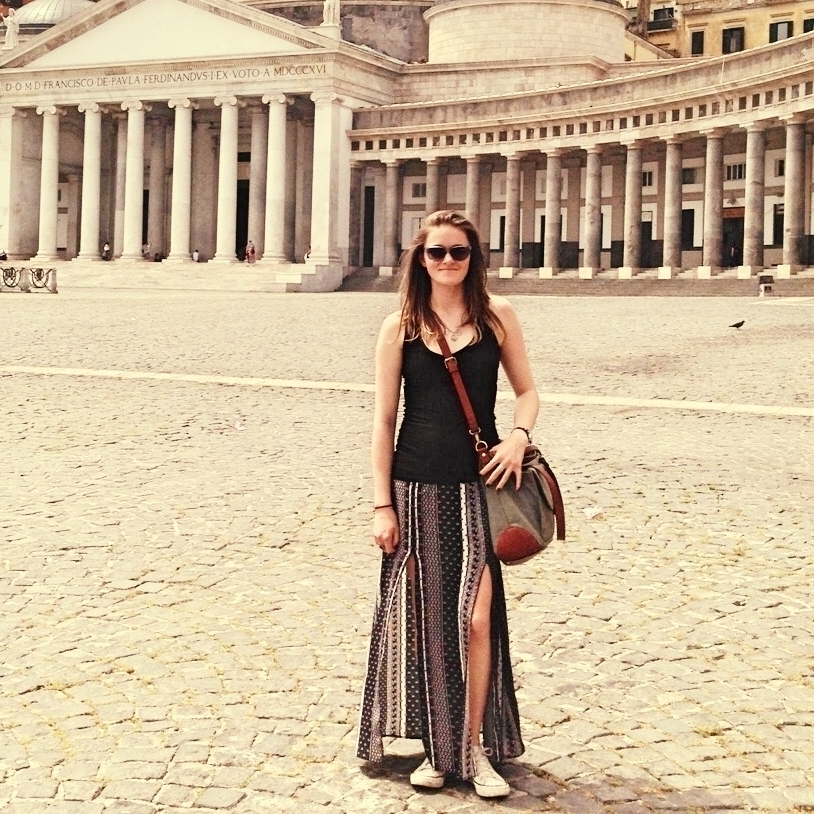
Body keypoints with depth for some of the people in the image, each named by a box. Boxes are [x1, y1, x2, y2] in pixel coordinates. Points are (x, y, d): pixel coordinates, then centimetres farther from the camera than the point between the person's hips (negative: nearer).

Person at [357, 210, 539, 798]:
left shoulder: (496, 316, 3)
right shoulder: (400, 328, 3)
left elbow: (527, 391, 10)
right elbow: (384, 419, 3)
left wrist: (519, 434, -11)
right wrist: (382, 503, -1)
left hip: (477, 486, -1)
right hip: (416, 487, 1)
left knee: (476, 616, -6)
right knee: (423, 617, 7)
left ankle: (474, 748, 9)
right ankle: (436, 748, 21)